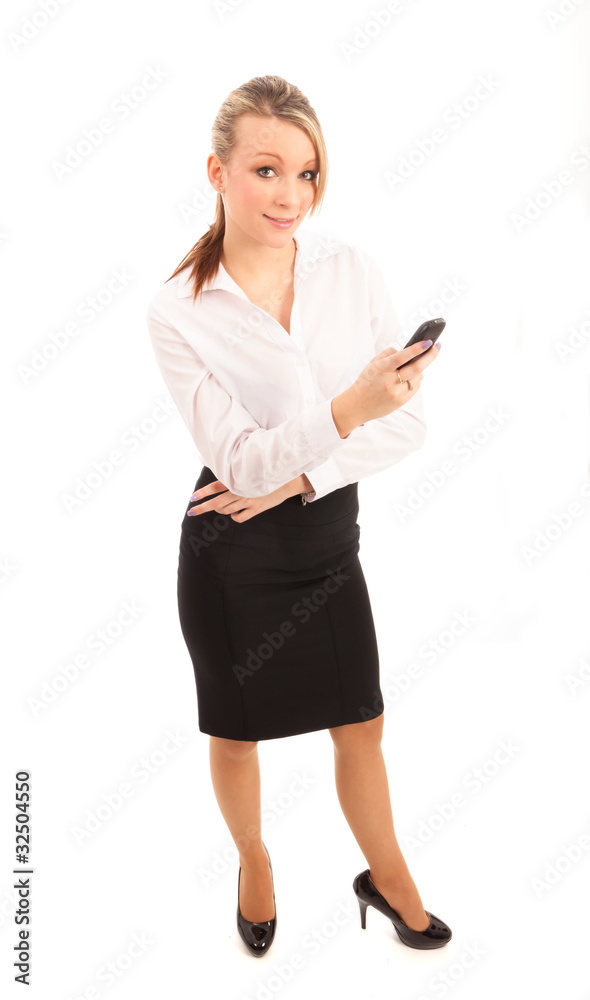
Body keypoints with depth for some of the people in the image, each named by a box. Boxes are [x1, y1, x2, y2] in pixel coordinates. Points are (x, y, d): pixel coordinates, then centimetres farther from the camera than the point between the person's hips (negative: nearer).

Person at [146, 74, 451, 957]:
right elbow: (239, 461, -21)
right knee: (236, 731, 17)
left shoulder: (354, 271, -7)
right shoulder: (178, 311, -14)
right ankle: (254, 863, 47)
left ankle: (386, 877, 41)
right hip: (231, 551, -2)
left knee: (361, 722, 15)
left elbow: (409, 422, -7)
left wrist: (298, 474, -18)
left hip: (329, 531, 3)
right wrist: (347, 411, -37)